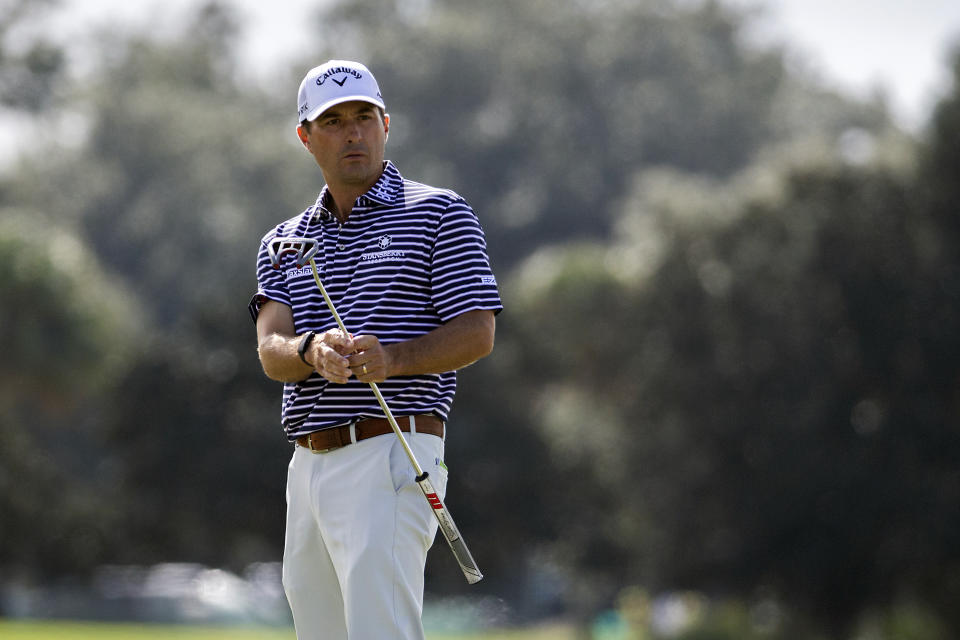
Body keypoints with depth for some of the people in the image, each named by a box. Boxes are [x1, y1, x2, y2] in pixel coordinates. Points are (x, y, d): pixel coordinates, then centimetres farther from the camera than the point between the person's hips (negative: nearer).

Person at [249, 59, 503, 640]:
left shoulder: (440, 214, 3)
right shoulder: (284, 242, 17)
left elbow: (477, 334, -6)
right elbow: (271, 350, 2)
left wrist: (394, 358, -24)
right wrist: (312, 351, -23)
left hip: (390, 459, -6)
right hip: (308, 468, 6)